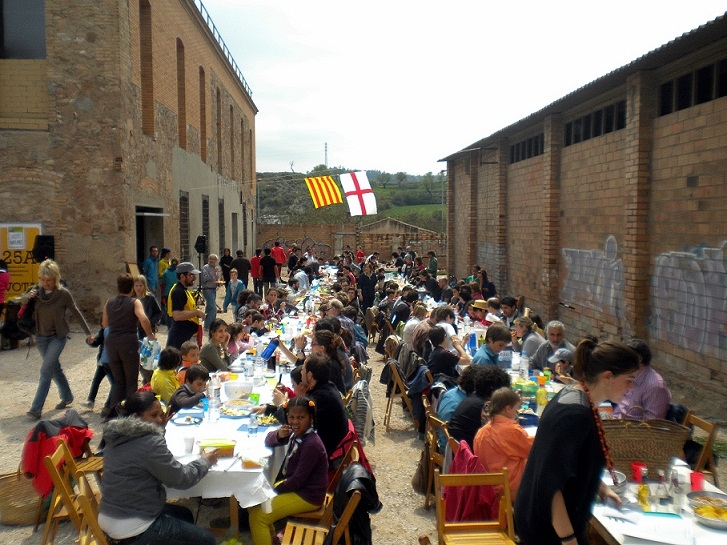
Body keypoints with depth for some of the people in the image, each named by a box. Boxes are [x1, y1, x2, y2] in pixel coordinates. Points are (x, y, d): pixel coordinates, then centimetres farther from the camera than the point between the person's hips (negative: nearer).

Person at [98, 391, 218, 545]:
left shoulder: (117, 434, 1)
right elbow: (181, 479, -16)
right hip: (132, 528, -10)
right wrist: (205, 462, 1)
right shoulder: (150, 443, -25)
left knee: (184, 514, 28)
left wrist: (160, 428, 7)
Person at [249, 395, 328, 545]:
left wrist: (274, 490, -10)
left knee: (257, 516, -14)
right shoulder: (295, 432, -4)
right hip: (293, 484, 9)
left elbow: (298, 479, -24)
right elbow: (268, 441, 6)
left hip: (308, 496, -9)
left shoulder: (311, 444, -28)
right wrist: (278, 435, -17)